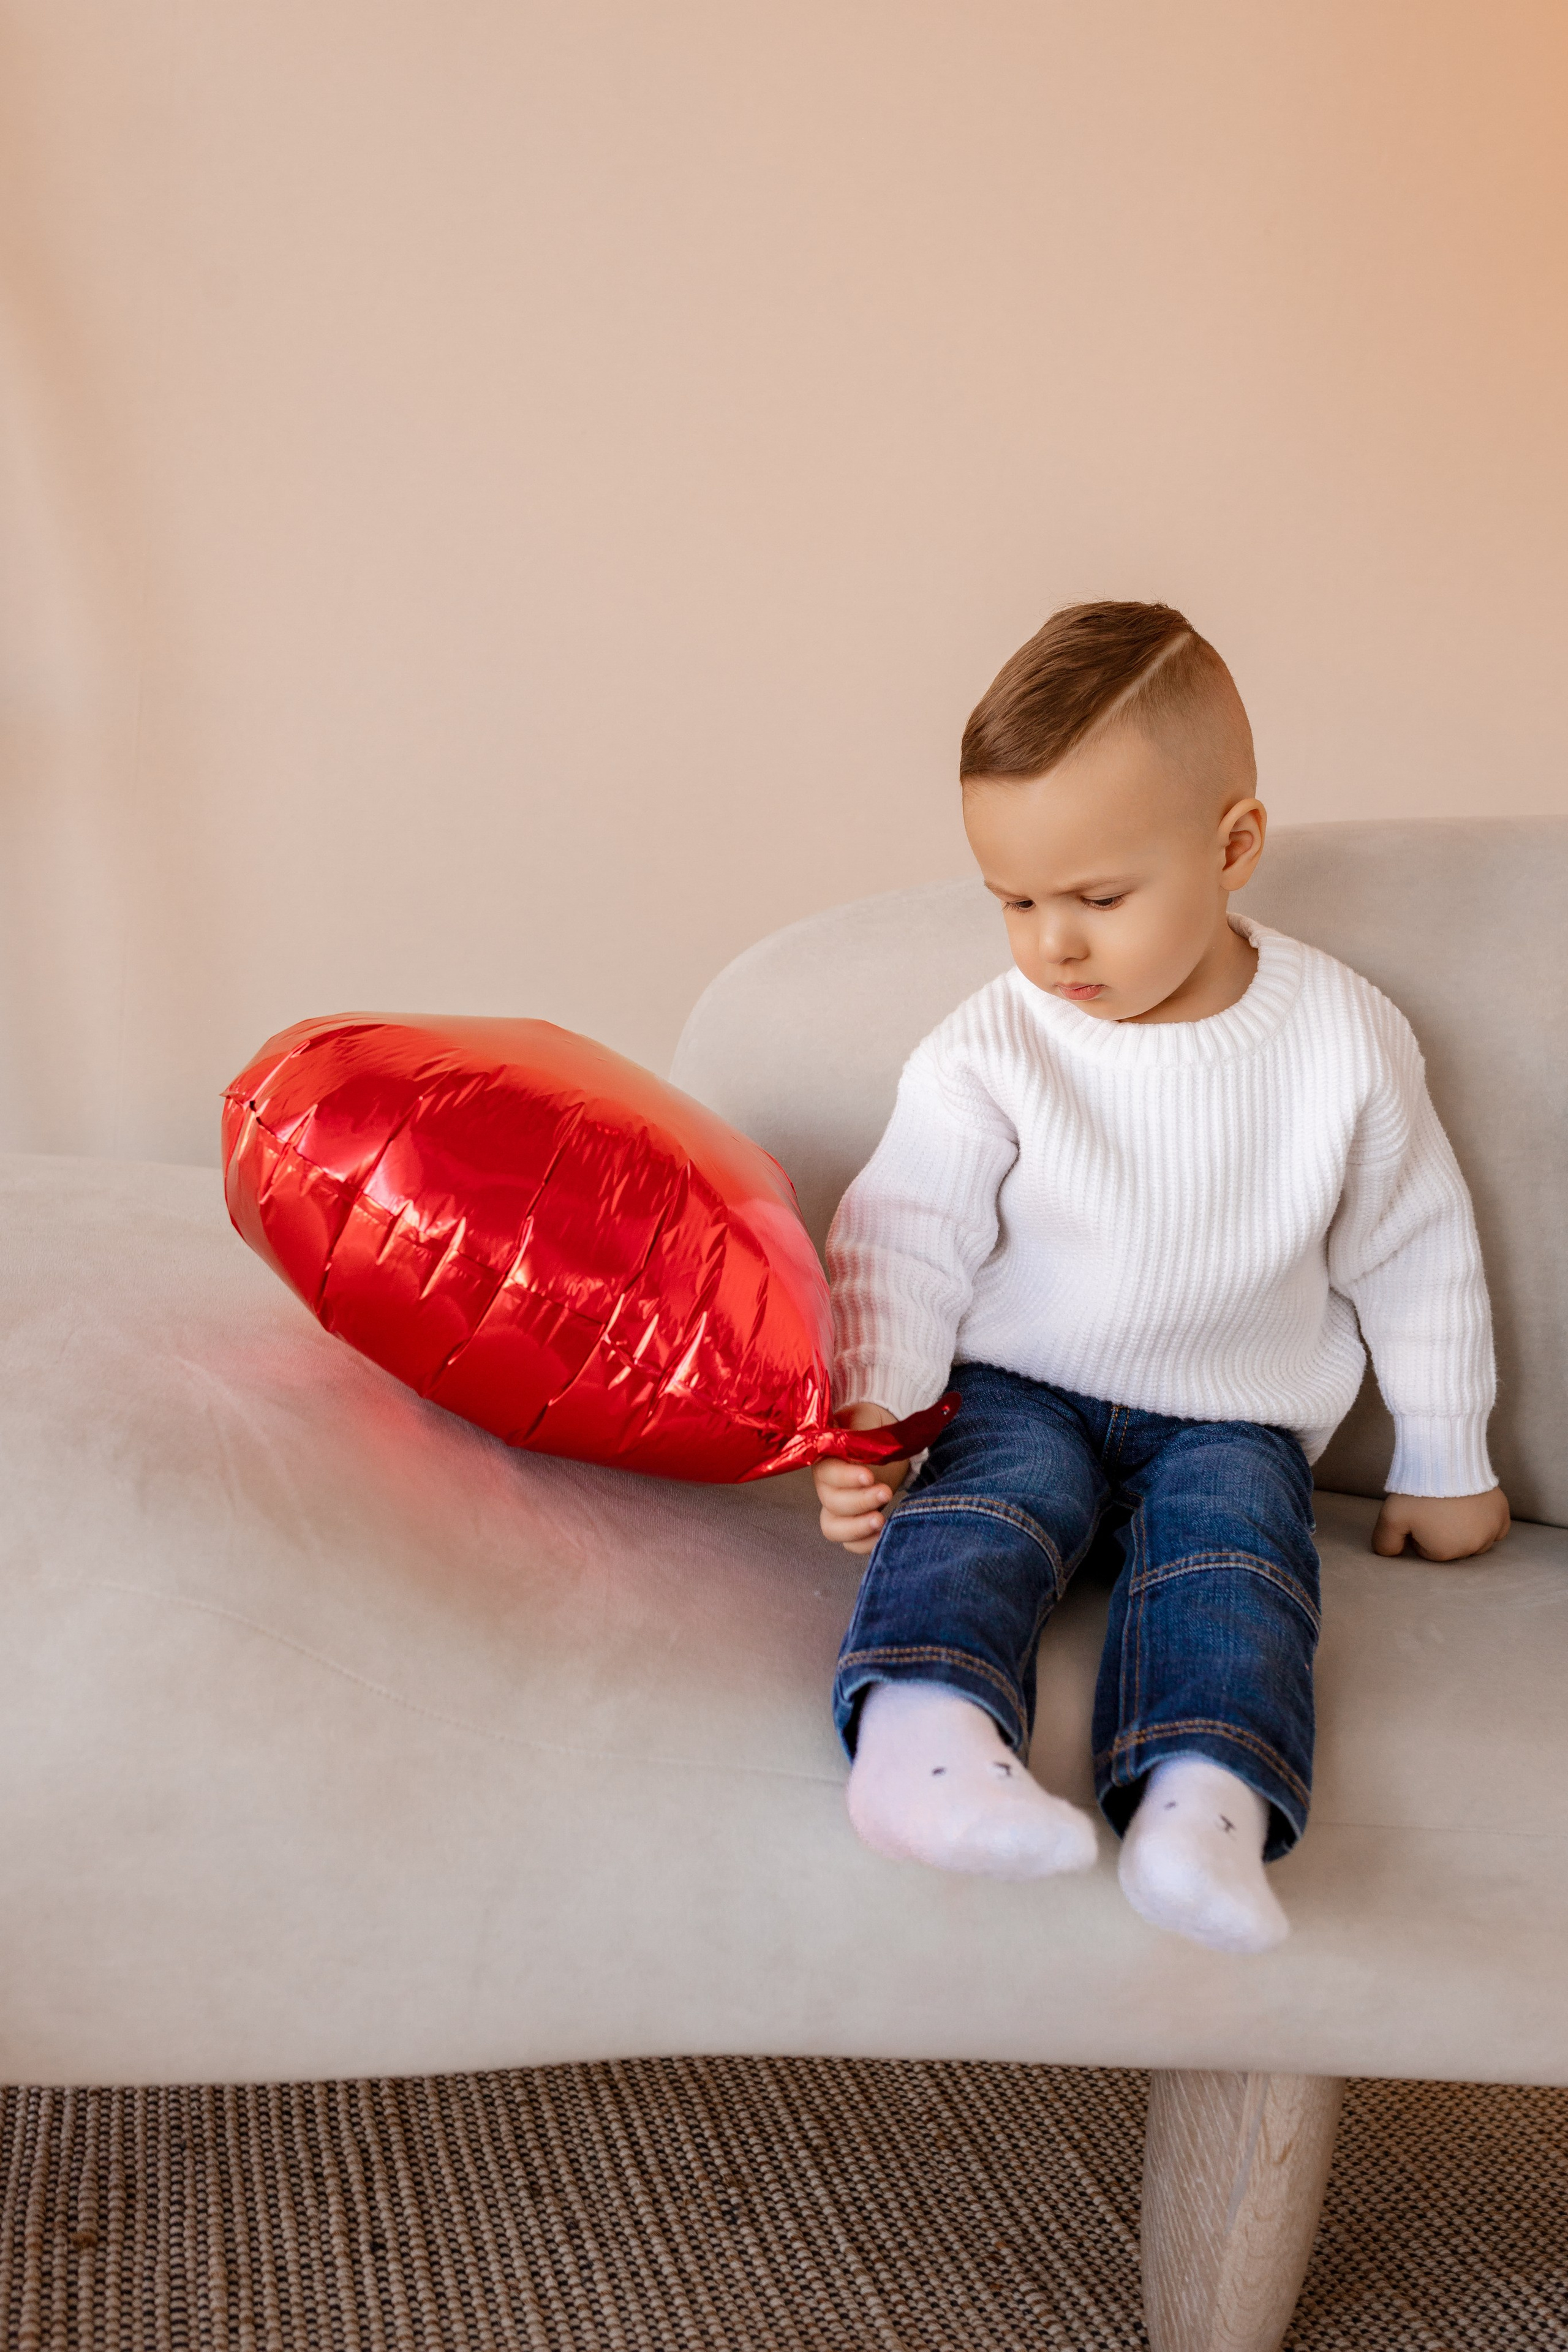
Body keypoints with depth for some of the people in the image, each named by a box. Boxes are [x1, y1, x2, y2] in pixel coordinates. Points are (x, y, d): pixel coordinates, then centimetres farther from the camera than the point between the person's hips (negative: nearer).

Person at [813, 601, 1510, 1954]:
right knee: (976, 1510, -30)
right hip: (1019, 1395, 0)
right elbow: (902, 1243, -4)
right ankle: (920, 1731, -53)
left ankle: (1201, 1805, -49)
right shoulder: (988, 1055, -8)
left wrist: (1445, 1465, 13)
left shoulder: (1346, 1041, -5)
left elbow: (1413, 1255, 6)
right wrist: (867, 1420, -19)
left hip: (1232, 1423, 1)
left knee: (1232, 1541, -29)